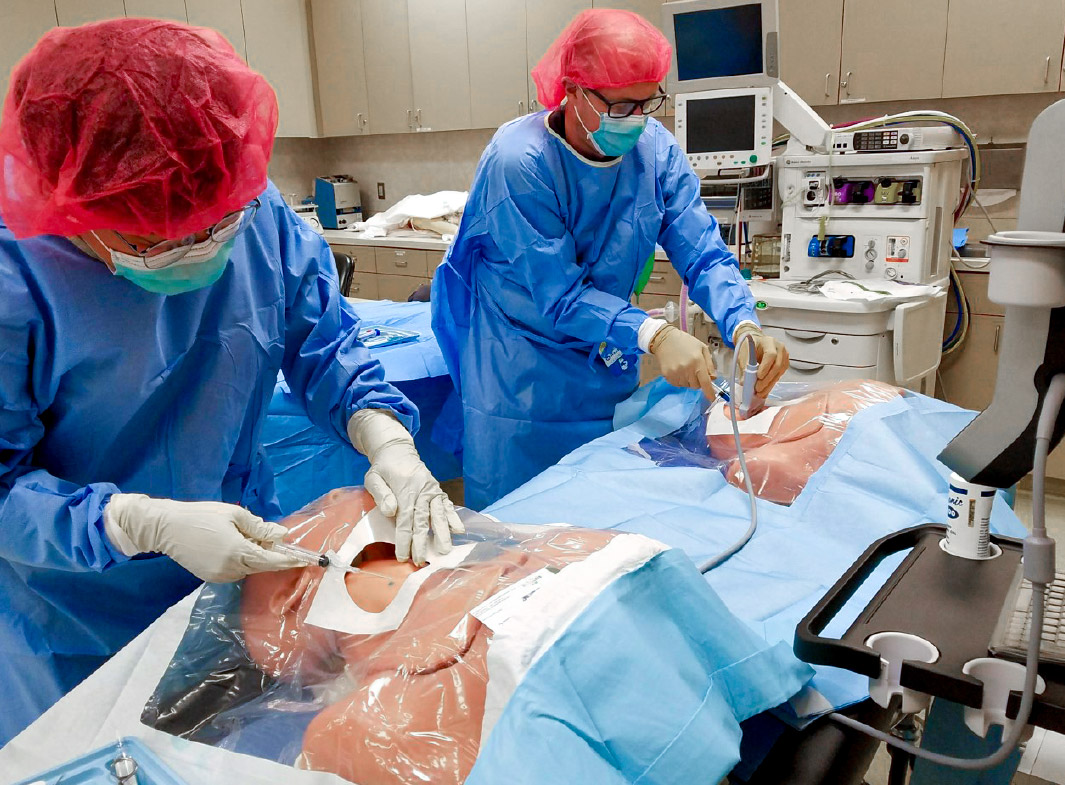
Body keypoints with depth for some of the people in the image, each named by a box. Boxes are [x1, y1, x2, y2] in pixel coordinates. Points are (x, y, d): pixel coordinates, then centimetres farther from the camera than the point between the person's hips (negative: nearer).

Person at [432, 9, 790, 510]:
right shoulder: (519, 161, -23)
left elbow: (703, 254, -11)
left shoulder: (655, 149, -7)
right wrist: (653, 334, -37)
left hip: (609, 371, 5)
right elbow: (558, 296, -24)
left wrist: (745, 327, -30)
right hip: (520, 376, -4)